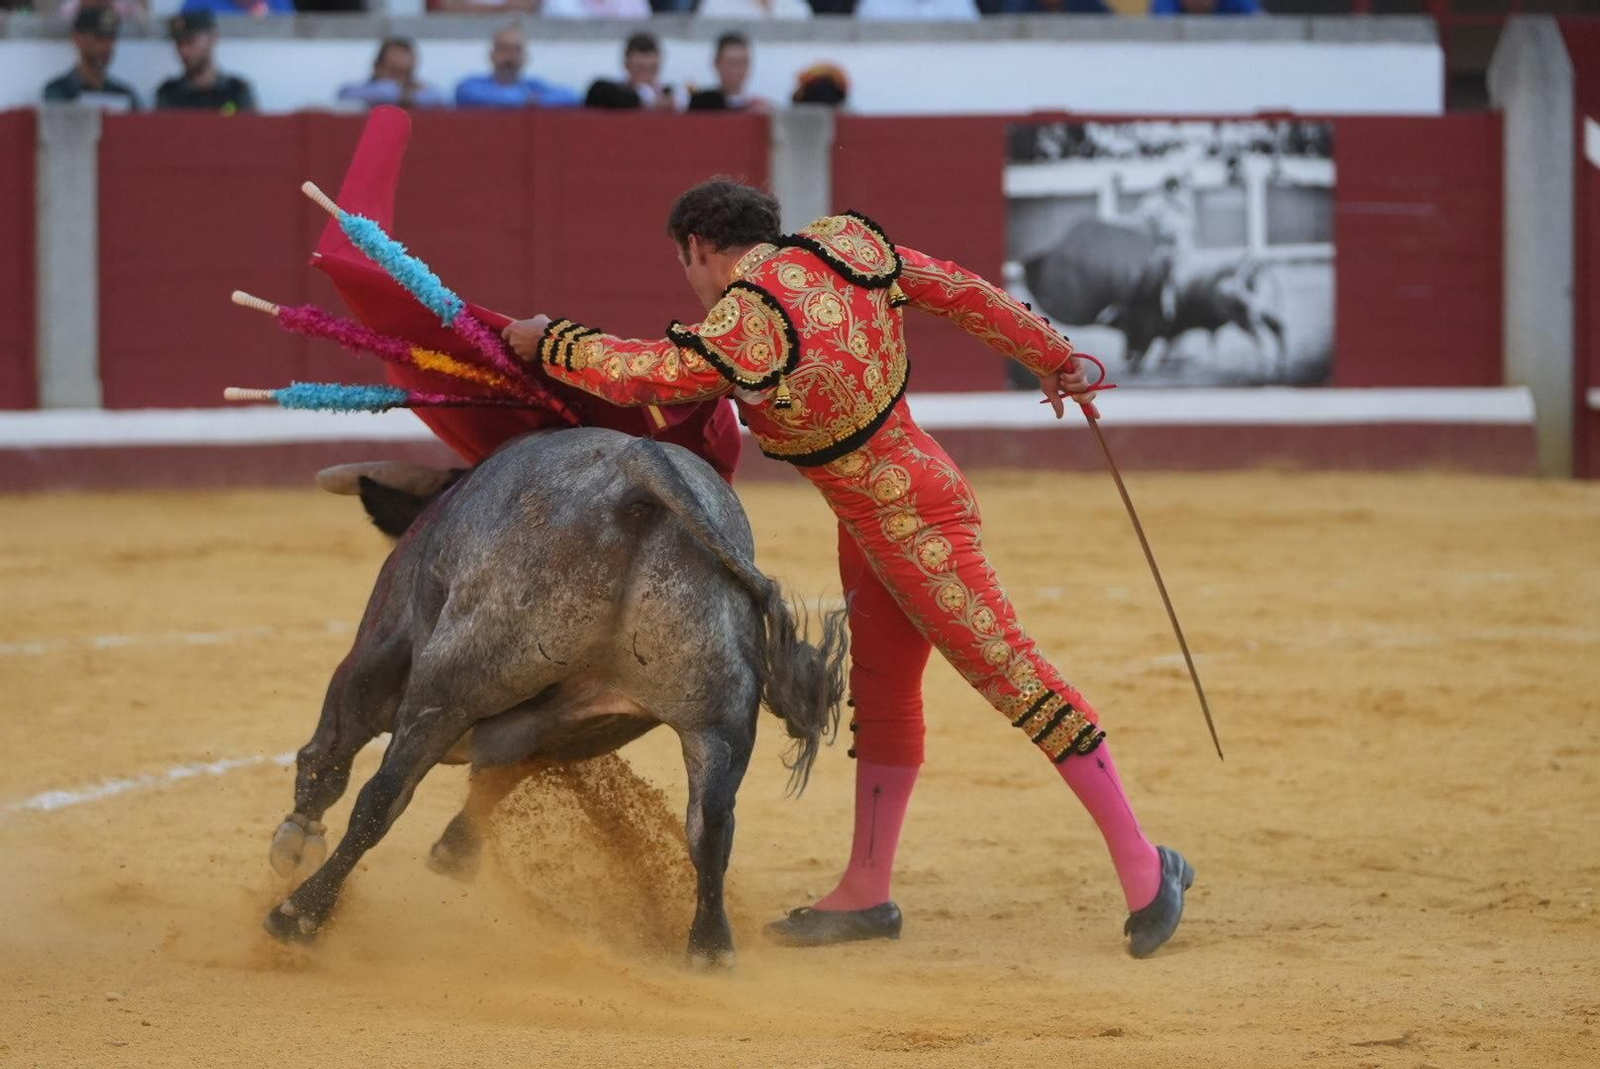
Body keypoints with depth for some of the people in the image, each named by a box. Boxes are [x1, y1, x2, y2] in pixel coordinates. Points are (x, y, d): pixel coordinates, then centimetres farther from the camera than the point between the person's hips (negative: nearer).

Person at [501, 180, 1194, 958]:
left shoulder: (748, 326, -24)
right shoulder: (843, 248, -1)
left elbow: (636, 375, -20)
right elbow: (965, 293, 6)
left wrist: (549, 340, -3)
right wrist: (1051, 356, 18)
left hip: (910, 523, -10)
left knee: (1015, 679, -5)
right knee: (880, 691, 17)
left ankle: (1143, 868, 0)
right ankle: (866, 893, 27)